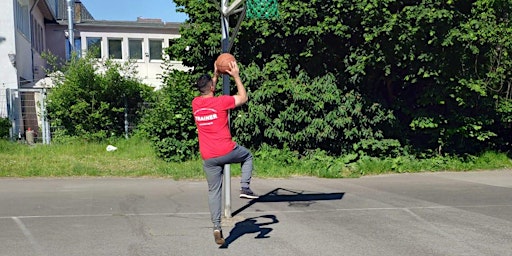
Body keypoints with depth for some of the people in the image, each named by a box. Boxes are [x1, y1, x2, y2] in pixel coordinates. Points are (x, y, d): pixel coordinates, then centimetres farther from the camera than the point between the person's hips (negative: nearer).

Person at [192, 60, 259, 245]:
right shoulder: (221, 101, -10)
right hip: (227, 152, -4)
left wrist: (216, 76, 31)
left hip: (208, 158, 4)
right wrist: (236, 76, 9)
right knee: (247, 156, 27)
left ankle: (216, 227, 1)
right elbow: (243, 98, 5)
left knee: (214, 191, 9)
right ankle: (245, 187, 10)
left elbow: (207, 95, 29)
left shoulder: (196, 103, 5)